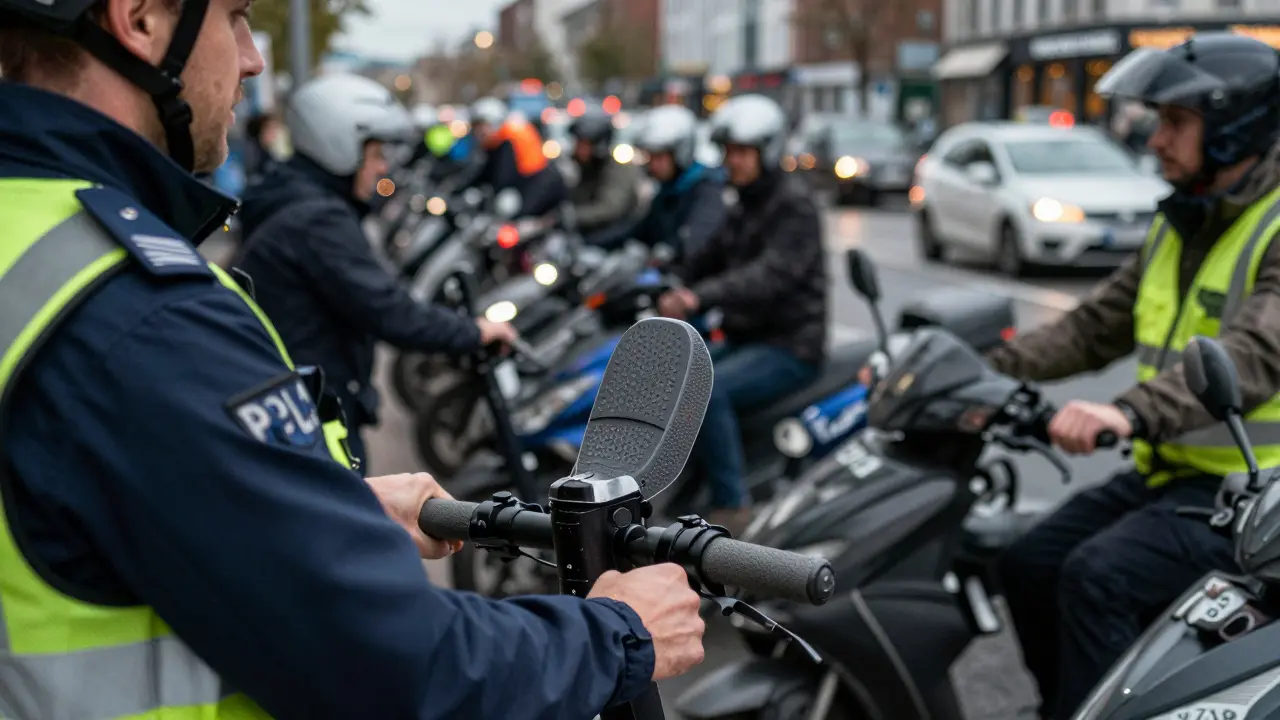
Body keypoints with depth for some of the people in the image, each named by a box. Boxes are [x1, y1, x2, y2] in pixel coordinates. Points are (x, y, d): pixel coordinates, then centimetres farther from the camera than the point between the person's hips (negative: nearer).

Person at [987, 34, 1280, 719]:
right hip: (1167, 470, 9)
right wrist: (989, 369, -2)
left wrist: (1132, 412, -46)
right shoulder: (1179, 224, 13)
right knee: (1029, 564, 2)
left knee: (1099, 577, -26)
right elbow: (1096, 326, 12)